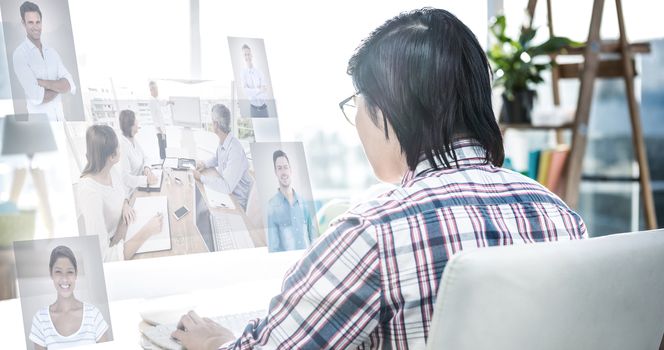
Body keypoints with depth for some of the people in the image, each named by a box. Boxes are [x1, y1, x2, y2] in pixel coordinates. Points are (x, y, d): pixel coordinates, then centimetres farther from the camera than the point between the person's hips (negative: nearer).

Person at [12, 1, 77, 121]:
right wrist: (59, 87, -3)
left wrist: (42, 82, -16)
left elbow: (71, 86, -4)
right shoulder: (20, 54, -11)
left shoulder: (52, 52, 7)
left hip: (60, 117, 5)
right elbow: (37, 97, -19)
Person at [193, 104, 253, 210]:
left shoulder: (235, 151, -31)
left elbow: (227, 186, -32)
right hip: (224, 191, 8)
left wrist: (201, 177, -23)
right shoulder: (222, 142, -4)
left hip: (237, 203, -8)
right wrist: (205, 164, 0)